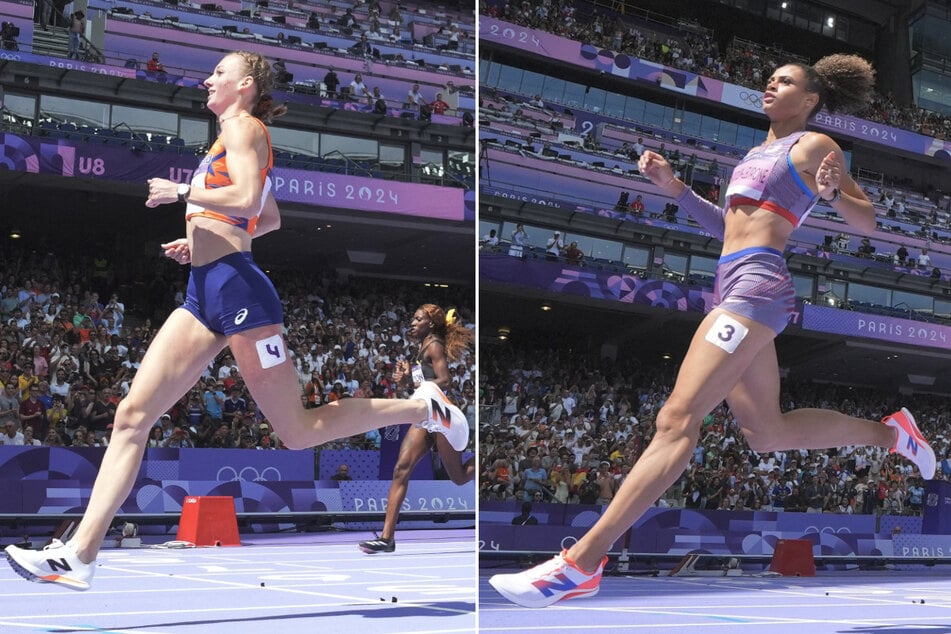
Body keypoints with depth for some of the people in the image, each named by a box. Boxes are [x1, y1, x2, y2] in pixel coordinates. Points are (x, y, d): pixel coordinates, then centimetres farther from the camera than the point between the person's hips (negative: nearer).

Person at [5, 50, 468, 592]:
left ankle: (422, 407, 12)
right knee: (133, 415, -2)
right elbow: (271, 219, 32)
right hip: (205, 295, 9)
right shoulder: (239, 137, 24)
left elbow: (247, 201, -19)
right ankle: (79, 555, -5)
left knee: (299, 431, -4)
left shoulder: (243, 126, -2)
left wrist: (181, 193, -9)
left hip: (236, 287, -9)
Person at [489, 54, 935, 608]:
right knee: (767, 433, 15)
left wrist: (833, 193, -19)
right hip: (734, 287, 10)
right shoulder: (760, 152, 26)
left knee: (676, 421, -18)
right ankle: (888, 431, 32)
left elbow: (870, 221, 1)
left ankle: (582, 563, -24)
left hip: (757, 286, -10)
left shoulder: (814, 145, 3)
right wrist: (674, 187, 20)